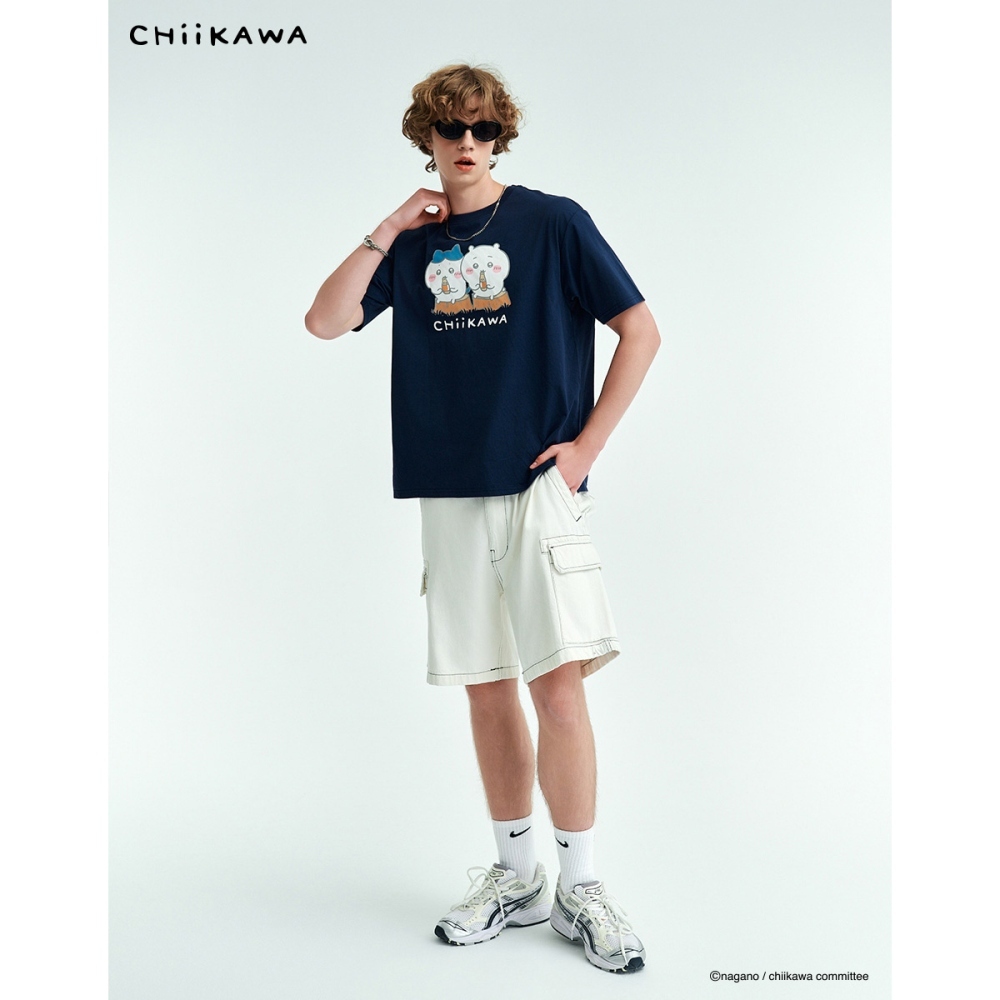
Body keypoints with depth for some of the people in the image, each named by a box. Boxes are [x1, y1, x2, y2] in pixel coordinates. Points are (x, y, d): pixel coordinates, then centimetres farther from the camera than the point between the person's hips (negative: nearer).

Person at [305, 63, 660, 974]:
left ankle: (581, 888, 9)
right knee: (487, 690, 9)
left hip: (540, 487, -3)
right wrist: (389, 230, -3)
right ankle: (516, 877, 24)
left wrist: (586, 446, -5)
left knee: (559, 687, -9)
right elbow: (326, 322, 2)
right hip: (450, 493, 4)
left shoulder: (553, 223, 2)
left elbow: (641, 332, 0)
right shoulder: (411, 243, 13)